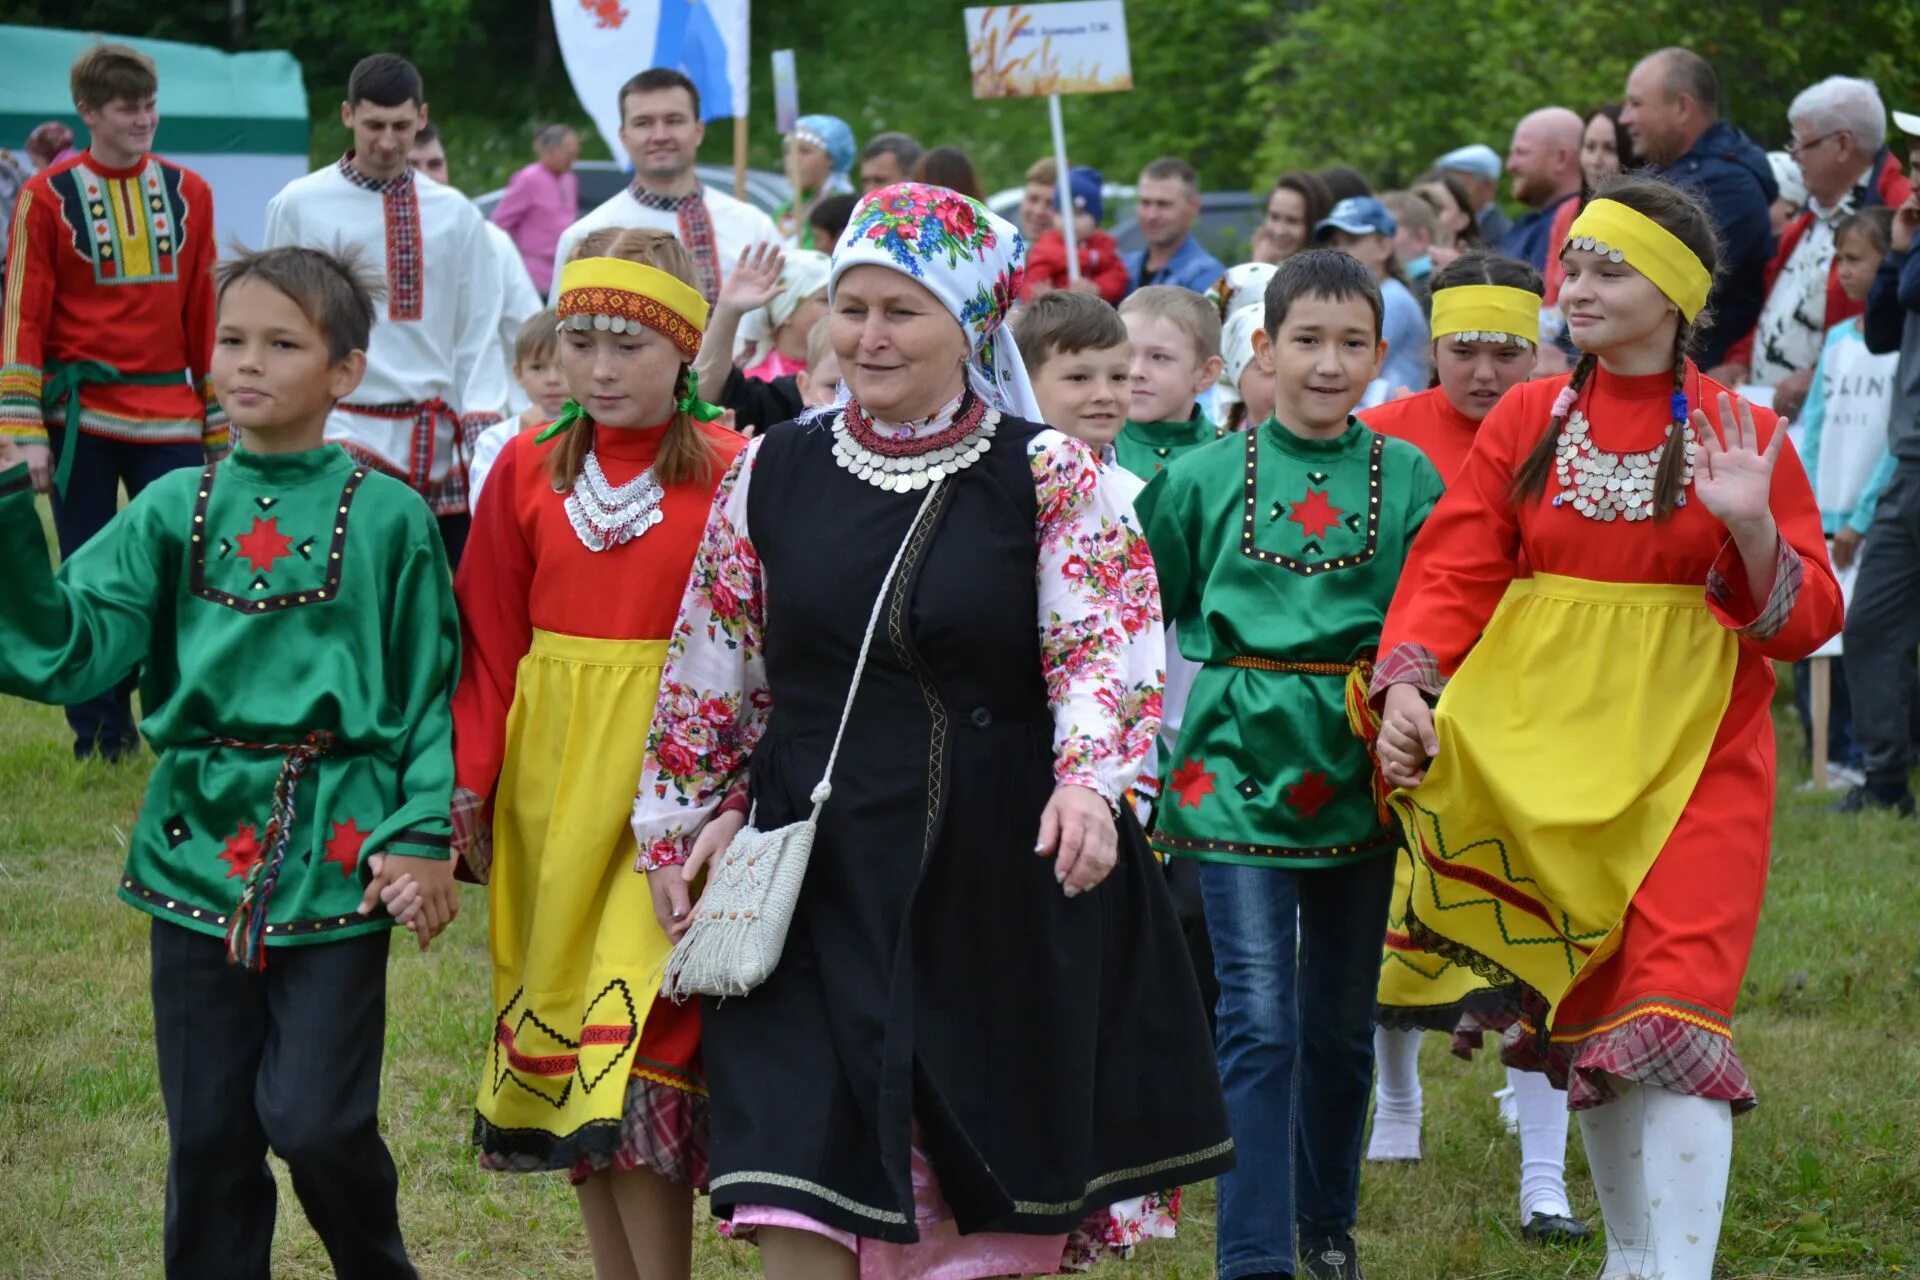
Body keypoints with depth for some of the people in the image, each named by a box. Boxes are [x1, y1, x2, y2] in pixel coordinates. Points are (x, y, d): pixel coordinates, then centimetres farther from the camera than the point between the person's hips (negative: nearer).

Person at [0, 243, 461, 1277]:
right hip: (199, 846, 3)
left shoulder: (388, 518, -2)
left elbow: (429, 692, 1)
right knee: (208, 1134, 8)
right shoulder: (174, 510, 5)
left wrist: (422, 835, -8)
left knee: (315, 1121, -5)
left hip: (336, 859, -3)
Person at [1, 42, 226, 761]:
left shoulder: (188, 194, 7)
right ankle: (101, 734, 12)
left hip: (169, 418, 2)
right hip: (82, 416, -2)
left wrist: (218, 423, 10)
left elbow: (205, 315, 11)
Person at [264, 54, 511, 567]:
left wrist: (483, 434, -4)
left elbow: (479, 333, 7)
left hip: (440, 446, 3)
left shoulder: (456, 215, 8)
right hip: (342, 433, -3)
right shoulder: (299, 206, -1)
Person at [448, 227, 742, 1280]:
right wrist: (468, 785, 1)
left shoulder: (729, 475, -5)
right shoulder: (529, 470, 6)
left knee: (636, 1037, -12)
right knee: (560, 1019, 8)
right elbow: (490, 643, 7)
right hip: (548, 783, 4)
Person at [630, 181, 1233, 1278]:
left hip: (1003, 884, -1)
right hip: (820, 878, 2)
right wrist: (689, 819, 13)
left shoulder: (1050, 476, -3)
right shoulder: (774, 474, 5)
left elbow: (1103, 644, -12)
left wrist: (1087, 779, -29)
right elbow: (712, 669, 14)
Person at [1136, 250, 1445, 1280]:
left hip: (1356, 769, 2)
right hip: (1237, 760, -2)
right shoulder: (1203, 477, 0)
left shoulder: (1409, 479, 3)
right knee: (1259, 1020, -10)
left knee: (1342, 1020, 13)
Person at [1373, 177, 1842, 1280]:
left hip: (1693, 759, -3)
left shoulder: (1740, 435, 1)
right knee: (1582, 1012, 10)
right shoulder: (1527, 422, 7)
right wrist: (1407, 682, -15)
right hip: (1550, 753, 3)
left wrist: (1751, 528, -20)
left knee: (1674, 1015, -15)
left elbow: (1808, 619, -1)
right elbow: (1455, 568, 2)